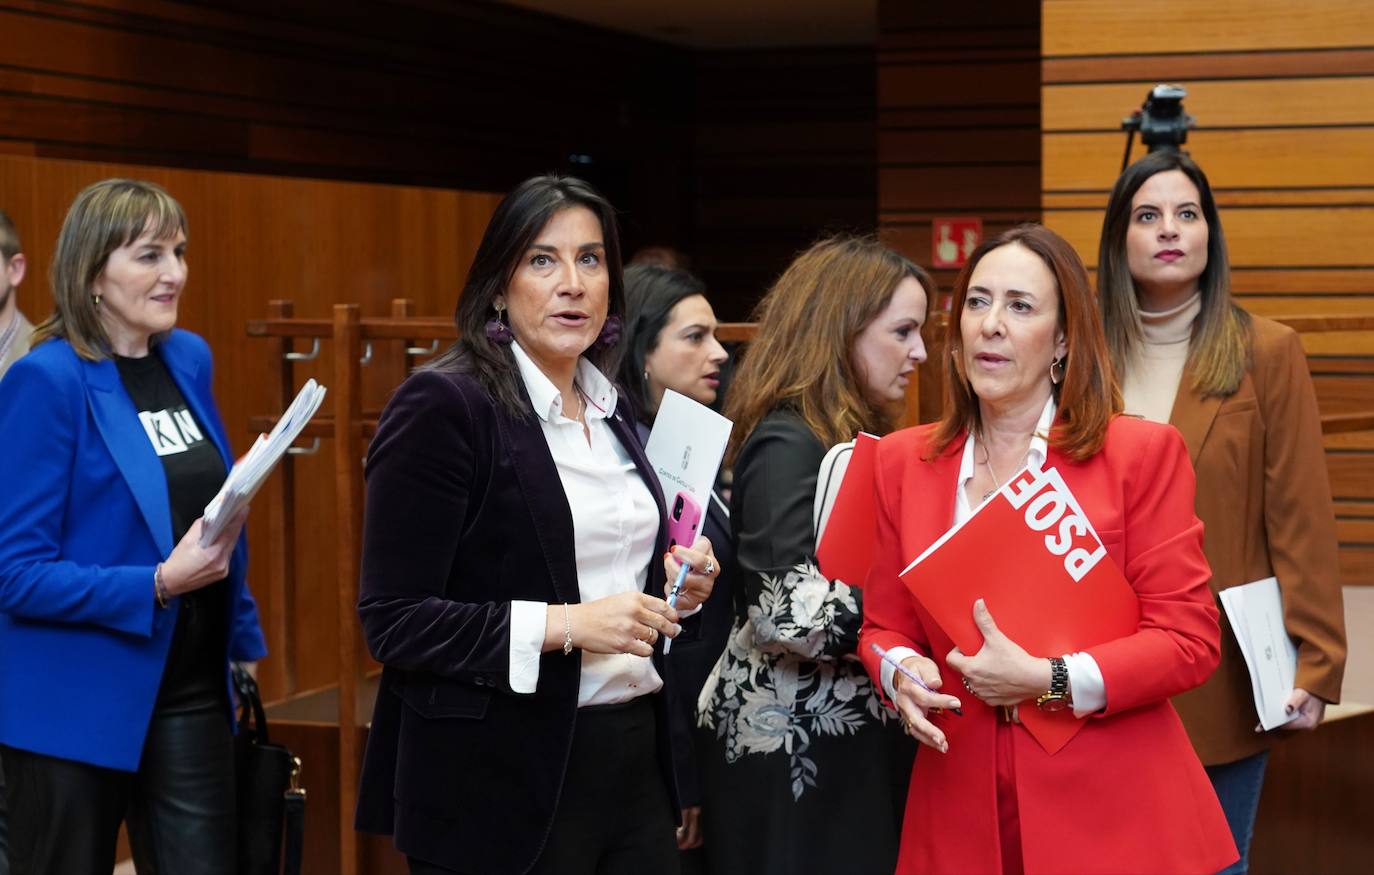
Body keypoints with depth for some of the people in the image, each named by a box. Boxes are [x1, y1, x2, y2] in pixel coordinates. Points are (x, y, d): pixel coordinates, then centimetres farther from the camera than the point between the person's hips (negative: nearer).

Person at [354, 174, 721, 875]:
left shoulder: (613, 413, 12)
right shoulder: (443, 405, -11)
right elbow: (394, 622, -15)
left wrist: (673, 589, 4)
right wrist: (564, 625, -22)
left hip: (634, 763, 7)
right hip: (505, 785, -7)